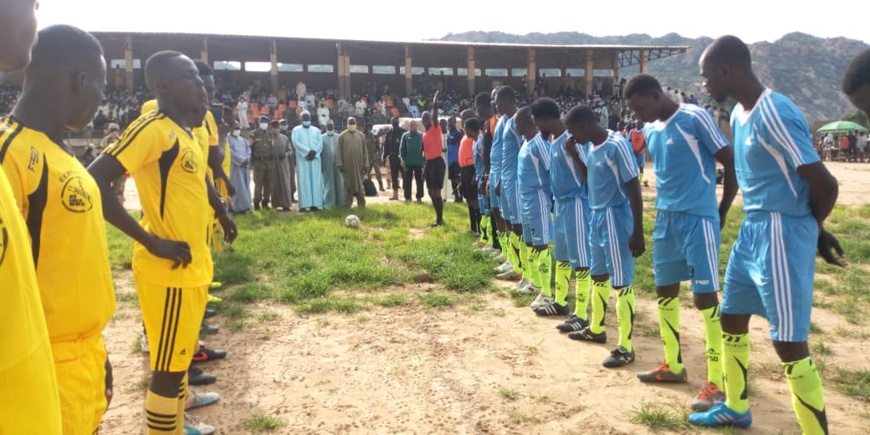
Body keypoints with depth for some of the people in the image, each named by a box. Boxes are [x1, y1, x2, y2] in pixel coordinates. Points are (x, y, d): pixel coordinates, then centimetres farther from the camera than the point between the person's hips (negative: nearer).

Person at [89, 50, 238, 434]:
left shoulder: (184, 132, 11)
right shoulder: (154, 128, -17)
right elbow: (94, 181, -24)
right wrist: (151, 241, -23)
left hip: (192, 266, 9)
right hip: (169, 269, -9)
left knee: (179, 360, 19)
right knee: (167, 367, 1)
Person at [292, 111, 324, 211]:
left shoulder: (316, 130, 17)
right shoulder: (296, 130, 9)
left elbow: (320, 143, 4)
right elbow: (295, 142, -7)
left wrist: (314, 152, -14)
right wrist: (308, 151, -16)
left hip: (315, 158, 3)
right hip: (302, 159, -3)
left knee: (316, 181, -2)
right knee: (304, 181, -7)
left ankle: (315, 204, -3)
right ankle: (304, 205, -11)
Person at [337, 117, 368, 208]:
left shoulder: (361, 135, 8)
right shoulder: (342, 135, 3)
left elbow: (365, 150, 6)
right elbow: (339, 150, 1)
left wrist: (365, 164, 1)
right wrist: (339, 164, -7)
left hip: (359, 163, 1)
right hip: (347, 164, -1)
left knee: (359, 183, 4)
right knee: (348, 184, 2)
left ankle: (361, 204, 11)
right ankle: (347, 204, 8)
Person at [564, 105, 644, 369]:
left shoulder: (617, 145, -17)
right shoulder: (592, 147, 9)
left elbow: (634, 187, -18)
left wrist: (638, 231, -19)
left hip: (616, 218, -9)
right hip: (597, 216, 10)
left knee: (621, 282, -5)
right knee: (598, 275, 20)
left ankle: (625, 347, 2)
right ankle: (596, 329, 36)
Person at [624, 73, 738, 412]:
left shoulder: (695, 118, -11)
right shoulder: (651, 130, 11)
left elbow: (732, 163, -9)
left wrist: (722, 211, -4)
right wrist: (664, 208, 15)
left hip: (698, 219, -8)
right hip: (666, 218, 8)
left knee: (705, 297, -6)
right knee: (665, 291, 13)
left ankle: (718, 382, 2)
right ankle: (673, 365, 28)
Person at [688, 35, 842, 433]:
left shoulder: (774, 115, -20)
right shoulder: (739, 115, 11)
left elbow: (825, 184, -20)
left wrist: (812, 228, 1)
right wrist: (814, 229, 17)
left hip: (781, 237, -10)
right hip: (751, 232, 10)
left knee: (788, 343, -5)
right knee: (731, 319, 19)